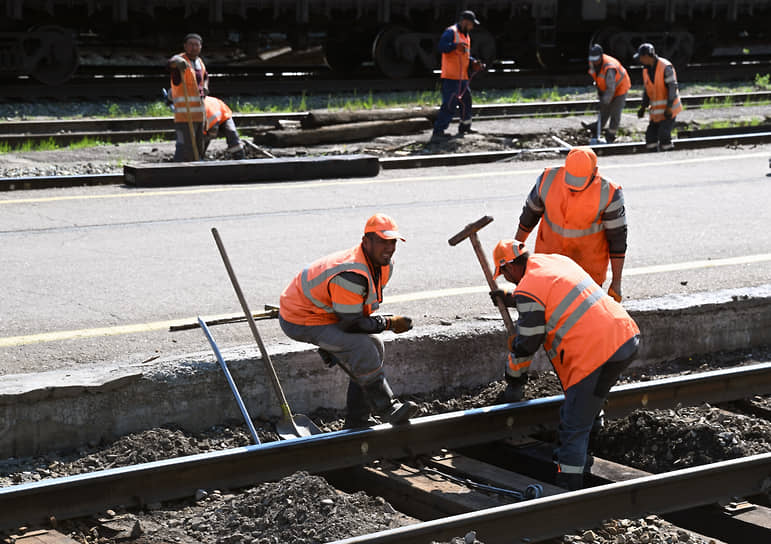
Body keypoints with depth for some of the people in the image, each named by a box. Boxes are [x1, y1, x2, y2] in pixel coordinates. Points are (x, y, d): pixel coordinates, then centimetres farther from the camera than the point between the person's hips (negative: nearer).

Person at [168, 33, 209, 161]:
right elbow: (171, 62, -35)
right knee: (185, 146, -17)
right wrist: (178, 62, -59)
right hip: (184, 113, -8)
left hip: (198, 113, 8)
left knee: (198, 148, 13)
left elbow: (205, 76, 34)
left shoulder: (199, 61, 14)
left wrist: (205, 87, 12)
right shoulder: (181, 59, -9)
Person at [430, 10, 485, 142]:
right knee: (449, 104, -15)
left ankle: (465, 128, 35)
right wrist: (455, 46, -39)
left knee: (466, 100, 19)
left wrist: (473, 63, 10)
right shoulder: (451, 32, -9)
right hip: (451, 77, -10)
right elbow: (441, 46, -24)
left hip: (462, 77, 10)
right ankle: (437, 132, -16)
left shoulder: (466, 36, 20)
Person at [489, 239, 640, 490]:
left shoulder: (528, 290, -7)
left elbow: (526, 344, -1)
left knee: (574, 427, -3)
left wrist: (514, 379, 15)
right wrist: (510, 299, 45)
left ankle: (568, 491, -3)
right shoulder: (557, 261, 18)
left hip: (598, 353, -9)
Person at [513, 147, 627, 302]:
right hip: (551, 253, 2)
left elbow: (618, 236, -16)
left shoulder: (608, 194, -26)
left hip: (589, 261, -2)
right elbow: (531, 210, -1)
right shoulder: (549, 179, -19)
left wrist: (616, 282, -14)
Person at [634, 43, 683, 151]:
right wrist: (643, 107, 7)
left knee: (664, 135, -15)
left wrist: (669, 107, -22)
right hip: (656, 110, 8)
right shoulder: (646, 69, 7)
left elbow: (672, 87, -18)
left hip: (669, 109, -8)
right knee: (650, 136, 4)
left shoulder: (665, 67, -17)